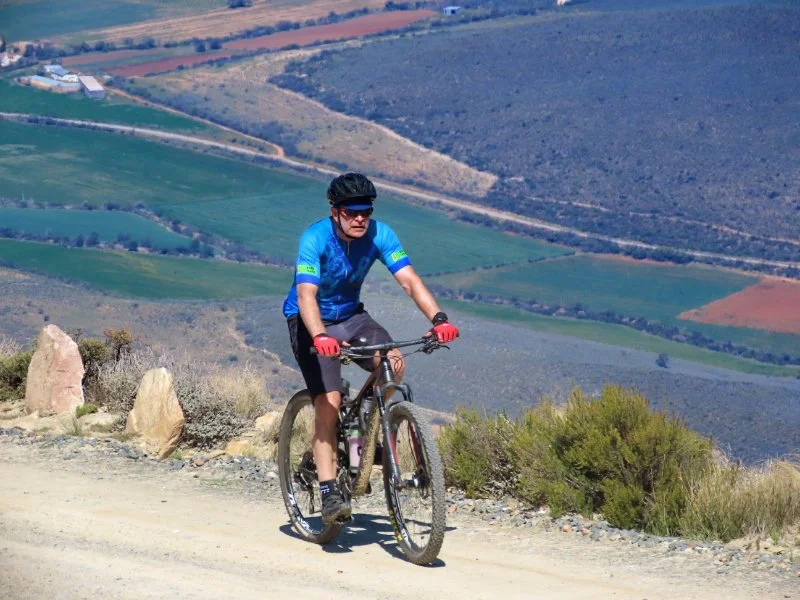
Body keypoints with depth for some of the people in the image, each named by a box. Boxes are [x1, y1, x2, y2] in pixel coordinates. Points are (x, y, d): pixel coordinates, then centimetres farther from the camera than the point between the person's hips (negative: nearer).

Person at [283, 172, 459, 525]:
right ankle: (329, 493, -15)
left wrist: (438, 318, -38)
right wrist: (320, 337, -55)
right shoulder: (315, 239, -26)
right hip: (310, 322, -4)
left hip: (351, 315, 4)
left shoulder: (379, 234, -15)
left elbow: (409, 280, -21)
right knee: (329, 401, -19)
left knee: (394, 364, -24)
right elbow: (306, 295, -37)